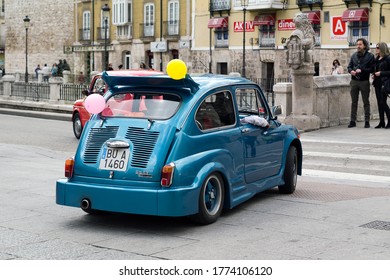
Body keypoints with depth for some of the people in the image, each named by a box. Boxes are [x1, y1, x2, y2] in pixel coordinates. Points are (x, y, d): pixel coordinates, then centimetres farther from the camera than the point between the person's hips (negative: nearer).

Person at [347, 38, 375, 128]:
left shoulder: (370, 56, -3)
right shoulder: (354, 55, 10)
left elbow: (372, 69, -9)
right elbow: (349, 66, 13)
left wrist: (362, 70, -20)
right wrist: (351, 71, -9)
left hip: (364, 81, -4)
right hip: (354, 81, 4)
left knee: (366, 102, 3)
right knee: (354, 102, 7)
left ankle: (367, 121, 8)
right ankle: (352, 121, 11)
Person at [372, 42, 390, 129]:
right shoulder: (376, 59, 13)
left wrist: (381, 73, -17)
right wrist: (374, 75, 7)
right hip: (377, 83, 7)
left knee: (383, 102, -10)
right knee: (379, 102, 7)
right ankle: (381, 122, 11)